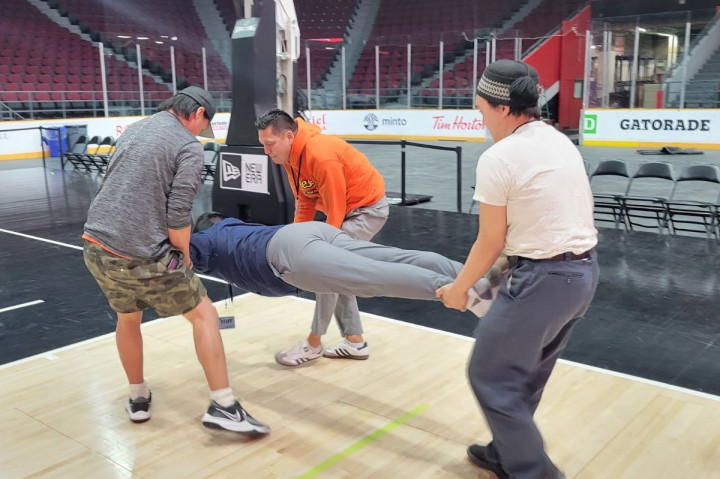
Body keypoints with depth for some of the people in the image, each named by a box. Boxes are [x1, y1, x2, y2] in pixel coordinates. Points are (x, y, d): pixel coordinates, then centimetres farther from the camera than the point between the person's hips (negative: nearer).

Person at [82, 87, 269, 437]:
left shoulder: (136, 128, 16)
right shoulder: (189, 147, -7)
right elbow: (178, 216, -15)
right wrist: (184, 255, 3)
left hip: (95, 247, 7)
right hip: (140, 256, -7)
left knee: (127, 317, 29)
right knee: (204, 315, 8)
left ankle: (138, 399, 39)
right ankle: (223, 406, 4)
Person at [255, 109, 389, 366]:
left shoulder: (321, 156, -31)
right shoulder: (291, 155, -2)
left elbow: (335, 211, -25)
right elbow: (304, 202, 5)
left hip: (368, 208, -10)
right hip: (347, 209, 10)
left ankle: (314, 343, -2)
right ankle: (355, 342, 18)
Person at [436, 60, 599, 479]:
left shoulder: (499, 158, -14)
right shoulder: (563, 143, 11)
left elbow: (491, 242, -9)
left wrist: (459, 288, 6)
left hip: (543, 278, -9)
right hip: (586, 269, 9)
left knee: (491, 377, 5)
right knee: (526, 373, 22)